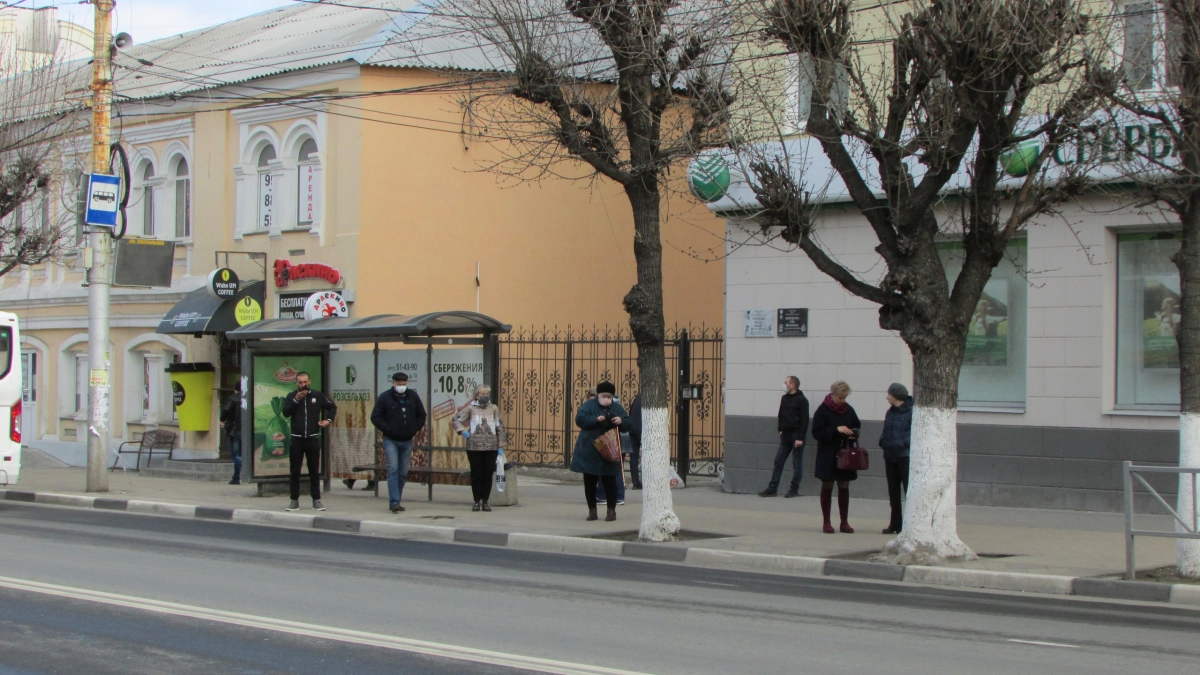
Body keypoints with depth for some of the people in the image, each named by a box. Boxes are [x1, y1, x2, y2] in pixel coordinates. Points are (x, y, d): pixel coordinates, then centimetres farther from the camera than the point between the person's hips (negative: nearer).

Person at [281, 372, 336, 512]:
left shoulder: (317, 396, 4)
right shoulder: (292, 397, 4)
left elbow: (332, 407, 17)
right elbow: (285, 412, -11)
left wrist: (329, 419, 1)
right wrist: (296, 400, -19)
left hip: (313, 438, 0)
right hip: (297, 438, 0)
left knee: (314, 471, 4)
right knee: (295, 471, 2)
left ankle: (316, 500, 7)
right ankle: (294, 500, 6)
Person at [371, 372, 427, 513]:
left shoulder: (413, 396, 5)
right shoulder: (385, 397, -6)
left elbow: (421, 415, 15)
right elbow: (375, 417, -5)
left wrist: (416, 429, 4)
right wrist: (386, 429, -13)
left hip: (407, 441, 4)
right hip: (391, 440, -4)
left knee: (403, 472, 6)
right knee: (393, 469, -15)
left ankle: (395, 502, 15)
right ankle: (394, 502, -18)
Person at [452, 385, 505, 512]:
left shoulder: (493, 409, 7)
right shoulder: (470, 408, 3)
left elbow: (500, 428, 9)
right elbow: (455, 419, 8)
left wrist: (500, 446, 4)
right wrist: (462, 430, -8)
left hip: (491, 447, 1)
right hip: (474, 447, -1)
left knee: (488, 474, 2)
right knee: (476, 474, 1)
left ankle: (485, 501, 10)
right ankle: (477, 501, 8)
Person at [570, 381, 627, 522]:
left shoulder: (617, 408, 7)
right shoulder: (589, 405, -1)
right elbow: (579, 419, -15)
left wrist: (621, 421, -18)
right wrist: (596, 419, -28)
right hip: (589, 452, -1)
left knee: (610, 482, 1)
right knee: (589, 482, 3)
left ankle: (611, 510, 7)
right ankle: (592, 510, 13)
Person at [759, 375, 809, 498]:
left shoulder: (802, 400, -9)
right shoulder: (784, 398, 11)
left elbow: (804, 420, -13)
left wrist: (800, 438, -17)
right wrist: (781, 429, 8)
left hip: (796, 436, -7)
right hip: (785, 435, 7)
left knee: (797, 463, 1)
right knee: (778, 461, 4)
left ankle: (794, 489, 7)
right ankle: (772, 489, 5)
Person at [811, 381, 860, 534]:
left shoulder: (848, 410, 5)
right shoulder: (823, 410, -7)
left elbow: (857, 427, 17)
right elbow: (817, 432, -12)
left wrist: (853, 434, -5)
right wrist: (836, 430, -21)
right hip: (827, 456, -4)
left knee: (844, 487, 5)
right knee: (827, 487, 3)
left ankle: (844, 522, 12)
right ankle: (826, 522, 10)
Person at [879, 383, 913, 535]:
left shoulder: (911, 412, -9)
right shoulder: (890, 412, 15)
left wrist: (902, 444, -21)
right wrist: (883, 442, 1)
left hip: (905, 457, -8)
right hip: (890, 457, 8)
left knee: (909, 490, -8)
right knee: (893, 492, 11)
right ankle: (895, 524, 17)